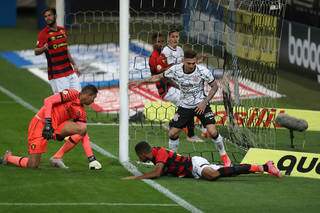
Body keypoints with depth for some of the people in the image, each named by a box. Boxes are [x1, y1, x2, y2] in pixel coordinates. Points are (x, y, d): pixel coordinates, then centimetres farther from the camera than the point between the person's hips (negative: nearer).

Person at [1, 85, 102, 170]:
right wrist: (48, 123, -30)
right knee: (32, 165, -13)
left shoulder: (81, 112, 11)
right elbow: (48, 101, -20)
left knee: (82, 129, -17)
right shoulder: (71, 94, -11)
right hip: (40, 123, -7)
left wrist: (91, 156, 3)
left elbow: (84, 135, 11)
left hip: (56, 127, 7)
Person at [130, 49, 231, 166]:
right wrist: (141, 81, -3)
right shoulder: (175, 70, -15)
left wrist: (205, 102, -15)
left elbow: (214, 86, -6)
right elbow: (159, 77, 2)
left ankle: (224, 156, 6)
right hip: (184, 106, 3)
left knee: (212, 132, -16)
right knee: (172, 133, -3)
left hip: (201, 105, -2)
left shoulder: (203, 71, -20)